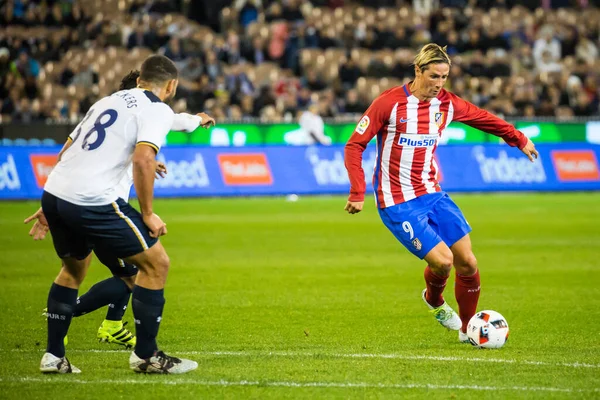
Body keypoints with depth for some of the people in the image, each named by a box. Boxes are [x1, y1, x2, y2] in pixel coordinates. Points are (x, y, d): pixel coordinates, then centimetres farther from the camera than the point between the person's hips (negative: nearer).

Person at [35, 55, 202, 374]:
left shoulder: (109, 101, 23)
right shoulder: (158, 110, 0)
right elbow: (143, 158, -17)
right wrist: (148, 214, -7)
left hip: (53, 192, 8)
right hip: (92, 201, -8)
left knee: (74, 268, 30)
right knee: (156, 263, 5)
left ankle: (54, 356, 29)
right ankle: (145, 355, 10)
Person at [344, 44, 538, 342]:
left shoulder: (447, 104, 1)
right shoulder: (389, 103, -14)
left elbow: (483, 118, 20)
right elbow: (354, 145, -10)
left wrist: (519, 140, 26)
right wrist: (357, 192, -16)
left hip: (432, 194, 5)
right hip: (397, 203, -5)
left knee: (467, 261, -3)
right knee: (442, 259, -17)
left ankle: (468, 329, 17)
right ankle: (434, 300, 19)